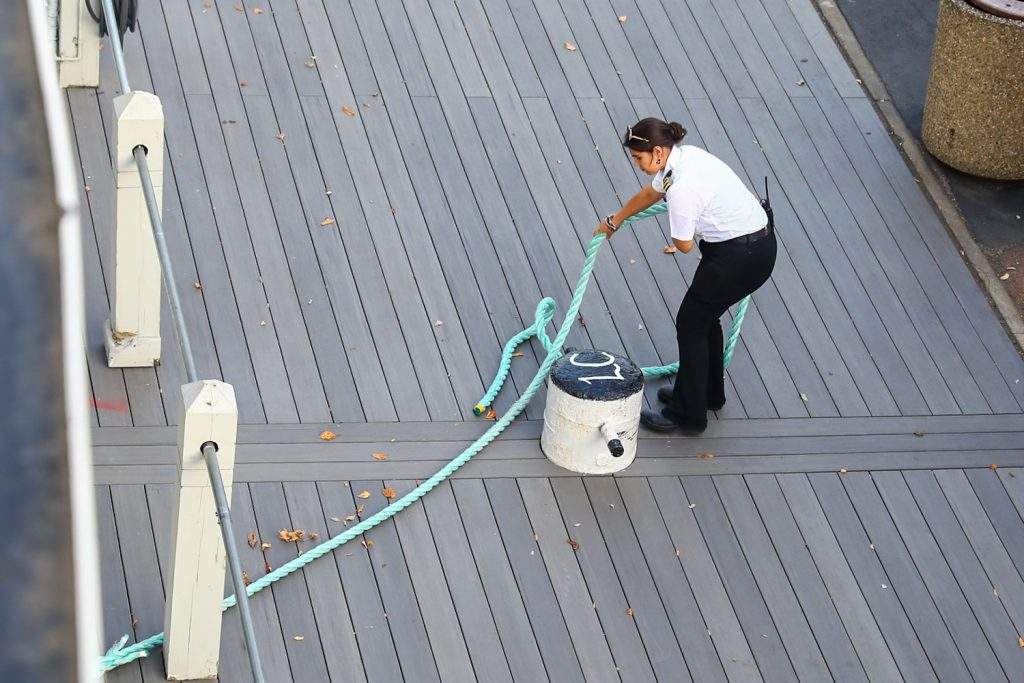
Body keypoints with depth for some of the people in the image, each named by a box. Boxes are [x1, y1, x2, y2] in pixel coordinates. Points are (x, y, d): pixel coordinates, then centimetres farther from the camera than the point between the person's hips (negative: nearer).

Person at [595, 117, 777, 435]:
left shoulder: (682, 187, -27)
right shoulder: (681, 156, 3)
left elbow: (683, 244, -15)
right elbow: (649, 194, 23)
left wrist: (678, 230, 8)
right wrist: (614, 221, 37)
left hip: (741, 257, -9)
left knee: (691, 323, 3)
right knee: (704, 316, 24)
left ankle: (688, 414, 13)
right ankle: (709, 393, 42)